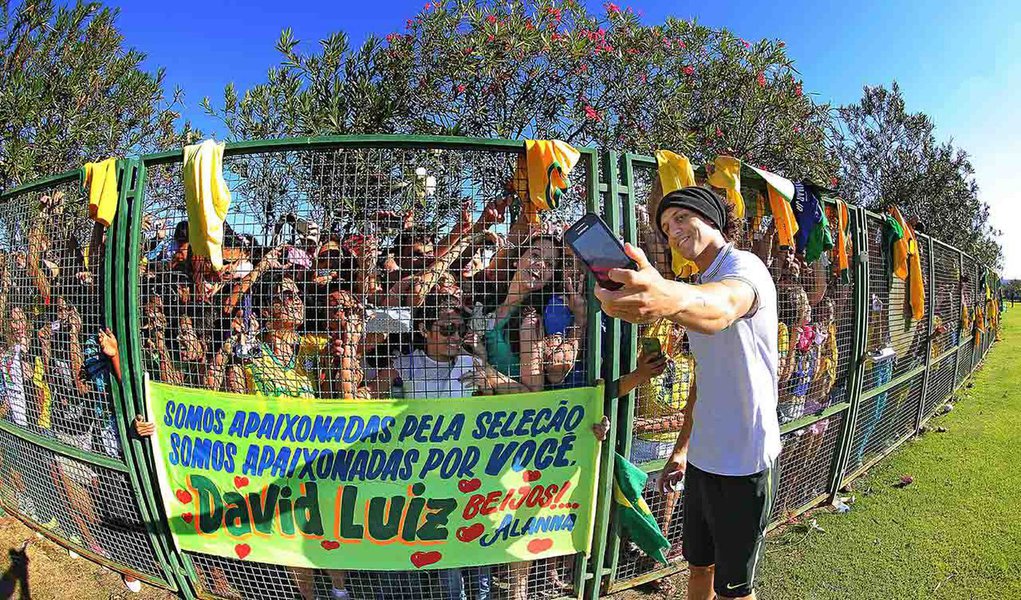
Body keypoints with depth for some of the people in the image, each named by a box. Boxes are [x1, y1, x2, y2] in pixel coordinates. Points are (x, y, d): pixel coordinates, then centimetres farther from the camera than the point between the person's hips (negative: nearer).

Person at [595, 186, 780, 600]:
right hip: (701, 458, 8)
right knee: (699, 566, 21)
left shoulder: (743, 266, -15)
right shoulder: (701, 288, 14)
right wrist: (681, 448, 18)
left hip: (743, 463, -8)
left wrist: (672, 298, -65)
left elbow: (723, 306, -43)